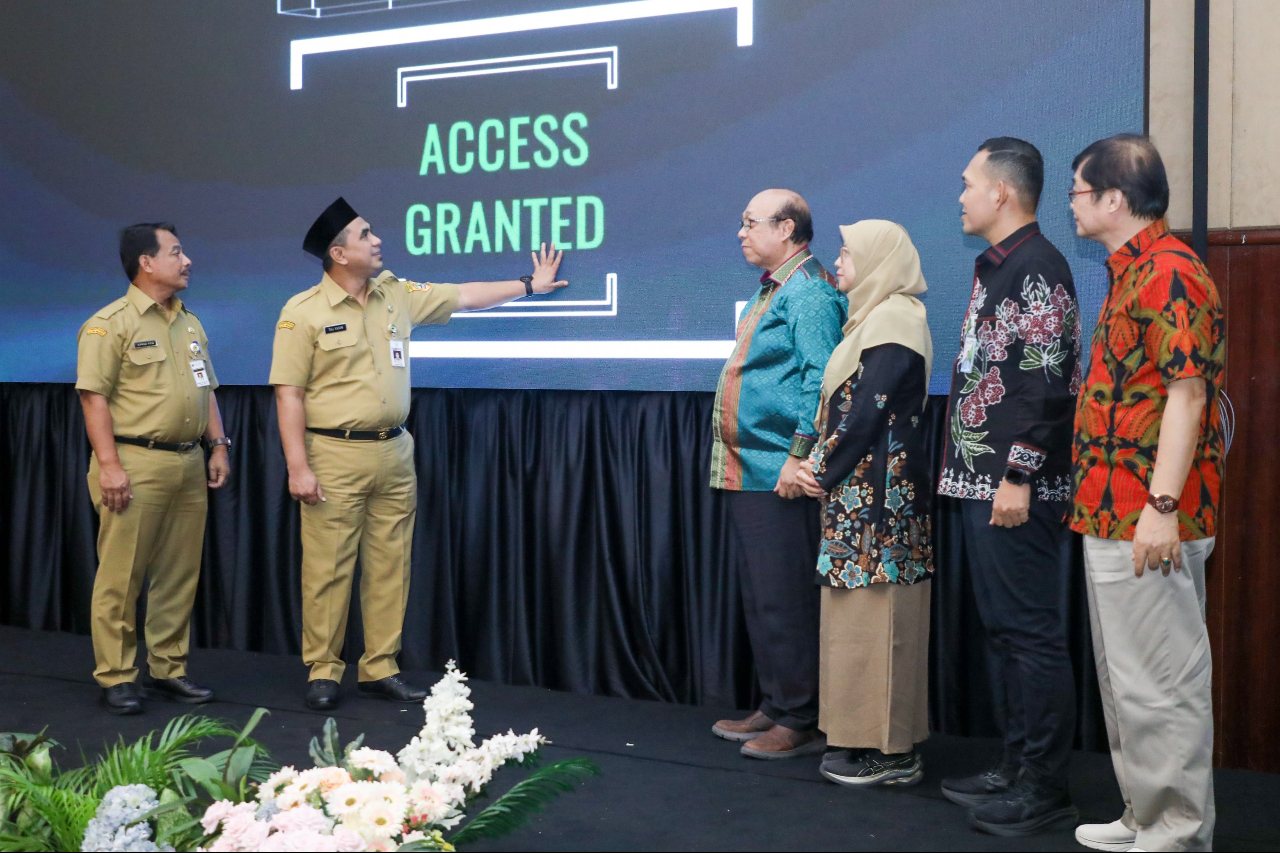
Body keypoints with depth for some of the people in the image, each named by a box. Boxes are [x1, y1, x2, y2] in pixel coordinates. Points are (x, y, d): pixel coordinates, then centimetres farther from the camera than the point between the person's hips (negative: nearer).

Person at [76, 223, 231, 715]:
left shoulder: (190, 324, 16)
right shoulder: (110, 324, -6)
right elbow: (94, 397, -11)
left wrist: (218, 445, 11)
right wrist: (109, 464, -18)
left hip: (189, 463, 7)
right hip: (135, 464, -7)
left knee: (179, 576, 10)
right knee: (121, 577, -2)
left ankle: (167, 670, 20)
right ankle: (116, 678, 7)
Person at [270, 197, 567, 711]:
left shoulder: (397, 294, 8)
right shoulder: (303, 313, -8)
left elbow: (464, 297, 17)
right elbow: (288, 394, -10)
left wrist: (530, 284, 17)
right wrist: (298, 467, -15)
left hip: (394, 452, 5)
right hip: (335, 456, -5)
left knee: (390, 567, 8)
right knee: (328, 569, 0)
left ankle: (380, 668, 18)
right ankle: (323, 671, 12)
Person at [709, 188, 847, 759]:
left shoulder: (809, 291, -12)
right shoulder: (771, 290, 19)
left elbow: (822, 378, -21)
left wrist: (799, 455, -23)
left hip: (779, 474, -10)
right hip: (746, 471, 10)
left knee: (783, 601, -4)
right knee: (760, 598, 16)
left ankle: (800, 722, 6)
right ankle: (774, 707, 26)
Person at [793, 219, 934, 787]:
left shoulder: (893, 319, -12)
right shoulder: (873, 316, 18)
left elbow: (867, 412, -18)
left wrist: (824, 472, -9)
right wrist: (819, 464, 6)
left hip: (878, 489, -10)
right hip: (859, 488, 10)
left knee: (875, 612, -5)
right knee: (861, 612, 12)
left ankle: (891, 751, 3)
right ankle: (865, 739, 19)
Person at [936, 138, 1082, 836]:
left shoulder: (1037, 268, -12)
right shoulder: (993, 267, 18)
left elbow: (1046, 382, -20)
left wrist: (1018, 477, -21)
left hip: (1017, 489, -10)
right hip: (979, 484, 10)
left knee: (1032, 633, -3)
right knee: (1001, 628, 15)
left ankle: (1045, 786, 6)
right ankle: (1017, 765, 25)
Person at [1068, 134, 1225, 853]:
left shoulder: (1169, 272, -13)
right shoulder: (1134, 271, 18)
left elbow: (1187, 392, -20)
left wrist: (1161, 506, -24)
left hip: (1147, 520, -10)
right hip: (1114, 515, 10)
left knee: (1158, 682, -3)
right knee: (1130, 678, 16)